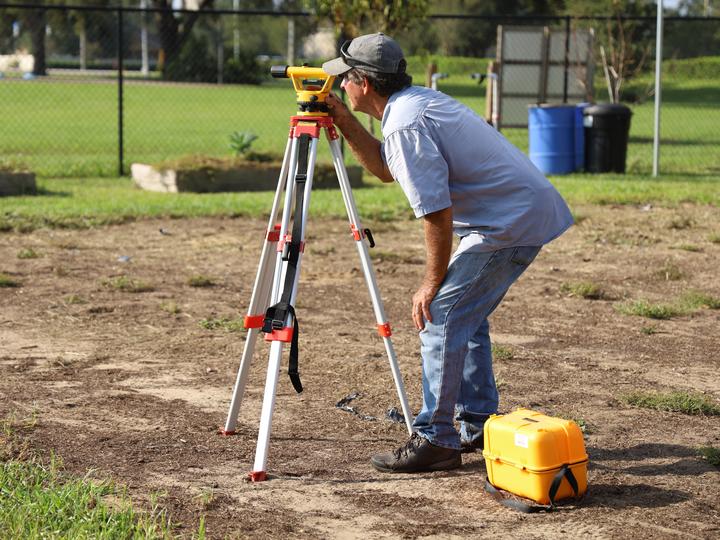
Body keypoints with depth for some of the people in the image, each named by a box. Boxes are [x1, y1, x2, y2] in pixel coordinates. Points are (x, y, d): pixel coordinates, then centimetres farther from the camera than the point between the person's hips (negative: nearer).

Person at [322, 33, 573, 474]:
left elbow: (438, 214, -20)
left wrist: (432, 284, -10)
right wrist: (345, 123, 17)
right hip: (531, 210, 11)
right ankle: (479, 425, 24)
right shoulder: (417, 101, 13)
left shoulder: (405, 126, -18)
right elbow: (385, 169, 27)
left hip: (511, 222, -11)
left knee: (440, 316, -9)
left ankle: (436, 439, -7)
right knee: (465, 313, 19)